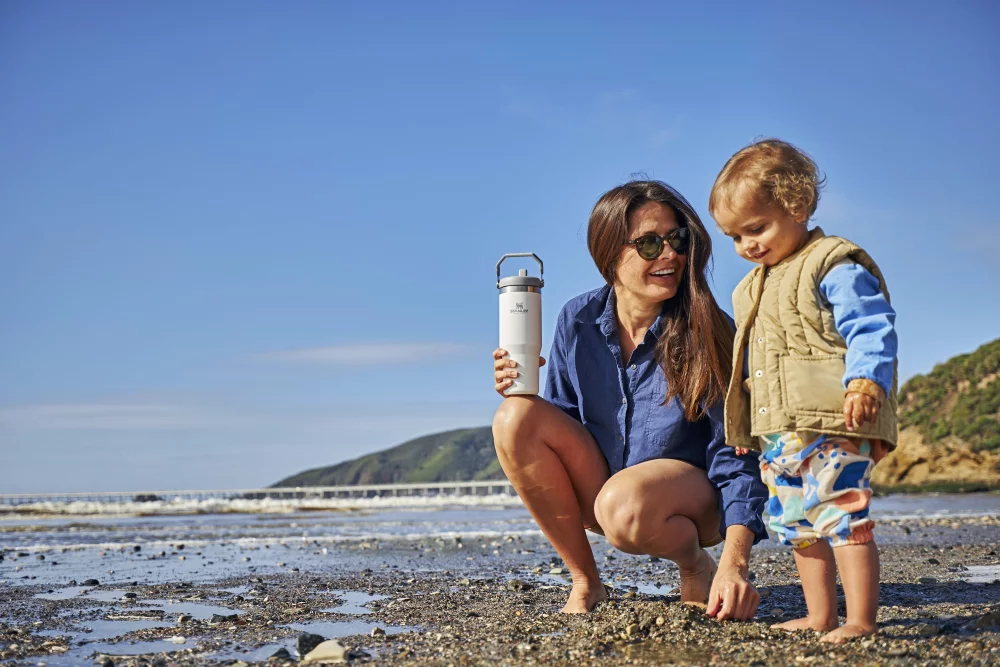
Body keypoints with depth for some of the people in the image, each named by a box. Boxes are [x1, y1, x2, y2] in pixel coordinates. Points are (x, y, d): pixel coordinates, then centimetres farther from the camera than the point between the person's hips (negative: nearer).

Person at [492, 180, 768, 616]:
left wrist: (735, 564, -31)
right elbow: (559, 425, 5)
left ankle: (694, 561, 0)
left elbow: (736, 454, -19)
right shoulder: (578, 320, -6)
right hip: (599, 488, 4)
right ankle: (585, 583, -6)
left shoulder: (706, 332, -16)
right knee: (515, 417, -20)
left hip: (693, 500, -4)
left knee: (624, 504, -38)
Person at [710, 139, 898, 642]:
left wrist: (866, 382, -31)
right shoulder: (752, 289, 19)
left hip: (832, 426, -9)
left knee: (843, 517, -11)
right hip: (778, 435, 9)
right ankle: (820, 617, 23)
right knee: (798, 526, 13)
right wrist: (744, 427, 27)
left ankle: (861, 620, -4)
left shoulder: (834, 268, -8)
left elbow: (872, 329, -15)